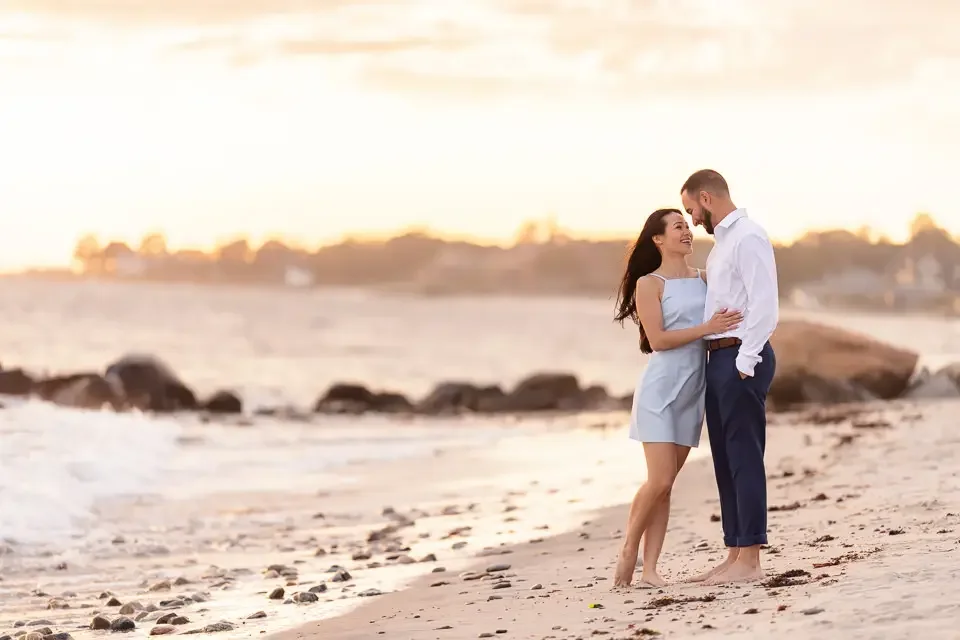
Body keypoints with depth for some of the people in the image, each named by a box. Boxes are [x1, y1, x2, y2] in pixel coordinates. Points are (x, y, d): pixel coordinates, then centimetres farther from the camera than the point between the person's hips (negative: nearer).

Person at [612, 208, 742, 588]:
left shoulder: (704, 278, 12)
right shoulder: (649, 284, -3)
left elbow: (726, 318, 16)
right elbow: (657, 340, -11)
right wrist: (707, 328, -19)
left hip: (693, 390, 5)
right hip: (661, 388, -5)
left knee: (666, 484, 3)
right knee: (659, 480, -12)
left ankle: (650, 569, 2)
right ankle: (628, 551, 8)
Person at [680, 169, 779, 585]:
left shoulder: (747, 237, -11)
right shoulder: (722, 242, 20)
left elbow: (764, 305, -19)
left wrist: (744, 363, -20)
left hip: (741, 359, -10)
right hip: (719, 359, 10)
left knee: (744, 458, -8)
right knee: (725, 460, 11)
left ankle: (749, 561, -7)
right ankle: (735, 556, 15)